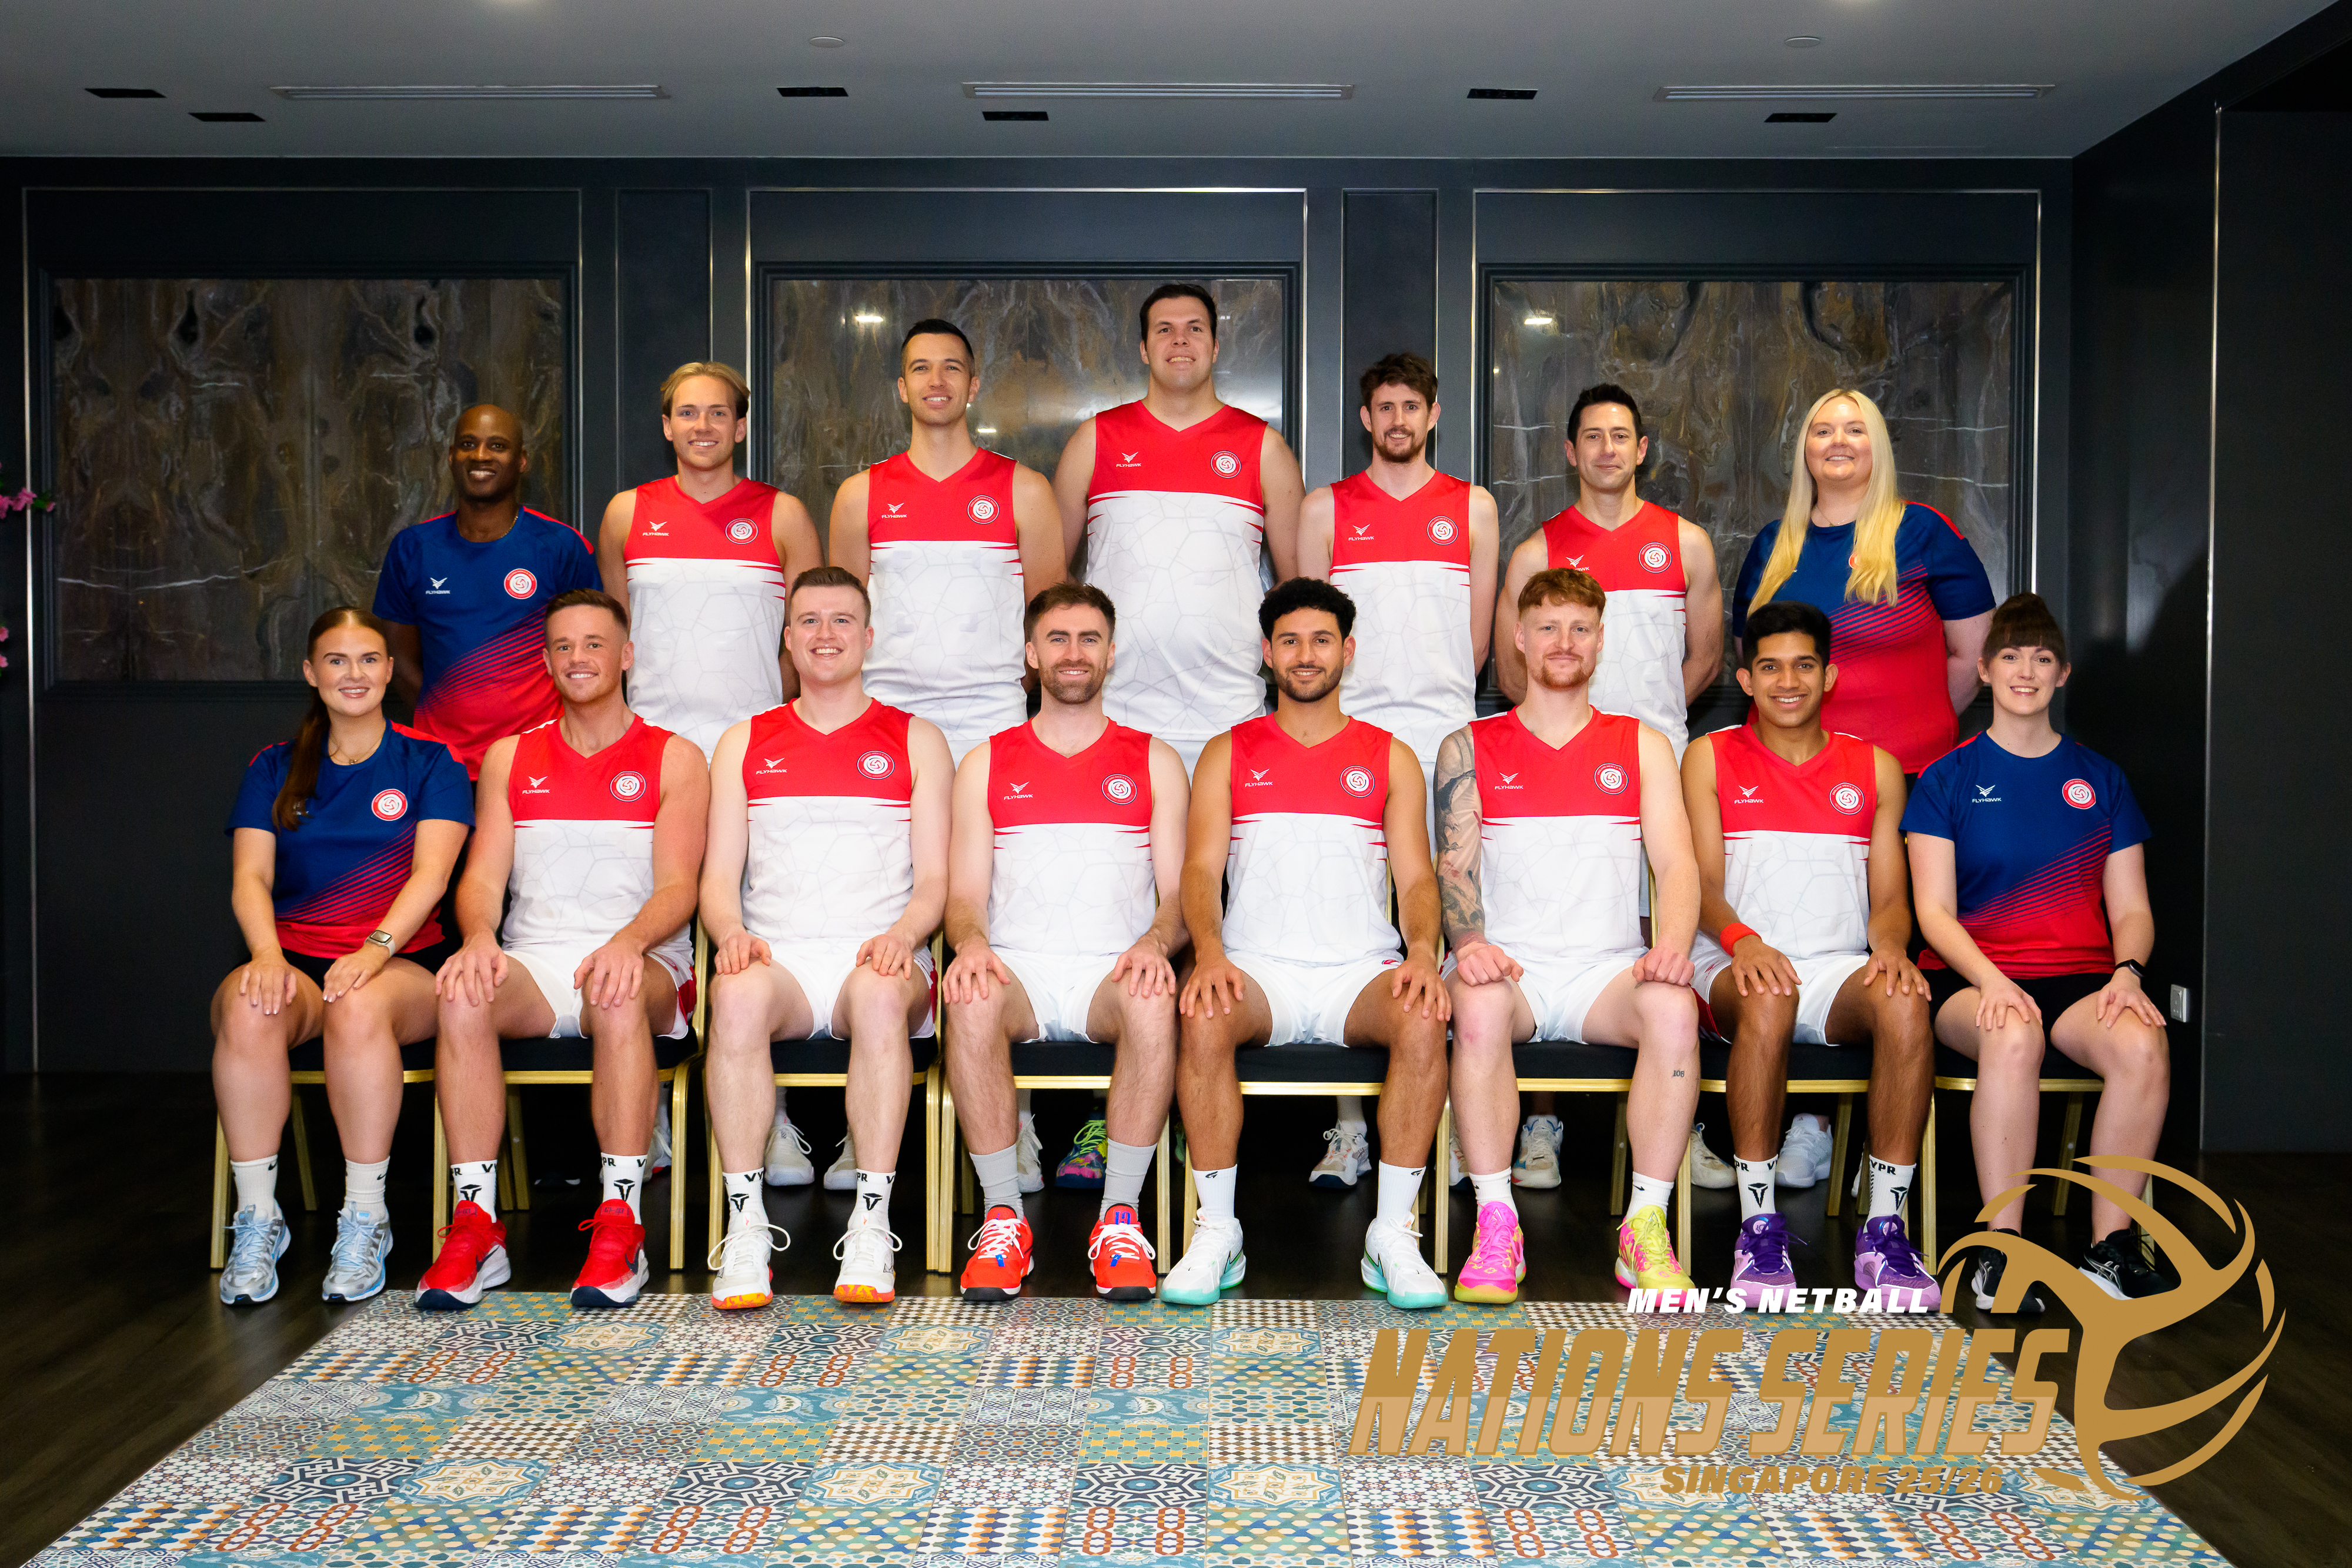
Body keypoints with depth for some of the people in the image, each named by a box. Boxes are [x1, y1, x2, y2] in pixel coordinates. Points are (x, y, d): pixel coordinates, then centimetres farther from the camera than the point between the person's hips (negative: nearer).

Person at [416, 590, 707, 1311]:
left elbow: (677, 886, -3)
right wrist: (478, 937, -17)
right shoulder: (508, 759, 18)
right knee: (463, 996, -32)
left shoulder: (674, 759, 9)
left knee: (618, 995, -38)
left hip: (644, 965, -2)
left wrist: (628, 941, -25)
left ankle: (619, 1226, -34)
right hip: (534, 961, 2)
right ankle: (475, 1228, -28)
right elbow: (483, 875, 8)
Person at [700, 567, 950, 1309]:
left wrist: (900, 936, -14)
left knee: (880, 993, -37)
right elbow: (719, 875, 12)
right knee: (738, 993, -35)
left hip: (879, 960, -1)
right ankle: (745, 1227, -32)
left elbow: (934, 879, 7)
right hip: (778, 958, 1)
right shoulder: (745, 743, 19)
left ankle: (872, 1227, -34)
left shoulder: (915, 740, 15)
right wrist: (732, 933, -11)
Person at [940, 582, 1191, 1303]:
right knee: (969, 999, -35)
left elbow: (1181, 893, 7)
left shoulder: (1153, 762, 14)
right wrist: (970, 942, -14)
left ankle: (1120, 1217, -25)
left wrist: (1155, 942, -16)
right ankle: (1003, 1215, -24)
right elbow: (964, 896, 10)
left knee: (1153, 999, -36)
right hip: (1016, 969, 1)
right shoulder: (987, 765, 15)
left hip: (1113, 972, 0)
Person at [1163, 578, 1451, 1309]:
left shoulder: (1389, 756, 16)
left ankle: (1394, 1232, -23)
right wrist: (1209, 951, -18)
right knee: (1200, 1019, -34)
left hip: (1360, 972, 1)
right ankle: (1216, 1230, -22)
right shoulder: (1228, 753, 15)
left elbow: (1416, 877, 8)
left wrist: (1422, 951, -15)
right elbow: (1200, 869, 3)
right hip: (1256, 968, 0)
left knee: (1423, 1020, -33)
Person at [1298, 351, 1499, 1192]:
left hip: (1447, 741, 1)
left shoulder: (1472, 507, 12)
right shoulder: (1326, 508, 11)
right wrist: (1344, 697, 4)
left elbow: (1479, 632, 14)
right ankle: (1350, 1128, 1)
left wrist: (1436, 695, 11)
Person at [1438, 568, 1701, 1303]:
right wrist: (1469, 945, -20)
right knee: (1479, 1003, -36)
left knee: (1673, 1007, -32)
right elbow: (1455, 866, 2)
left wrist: (1672, 946, -17)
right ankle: (1496, 1226, -28)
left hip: (1607, 969, 1)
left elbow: (1677, 863, 4)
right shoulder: (1470, 748, 12)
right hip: (1511, 966, -1)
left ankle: (1647, 1228, -24)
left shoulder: (1642, 747, 15)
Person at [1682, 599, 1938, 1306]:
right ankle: (1759, 1226, -30)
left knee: (1904, 1003, -33)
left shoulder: (1875, 768, 17)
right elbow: (1703, 885, 1)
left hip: (1841, 968, 2)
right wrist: (1740, 939, -21)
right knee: (1769, 999, -38)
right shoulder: (1709, 758, 11)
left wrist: (1889, 946, -12)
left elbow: (1889, 896, 12)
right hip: (1738, 966, -2)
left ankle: (1885, 1230, -27)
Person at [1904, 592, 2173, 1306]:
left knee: (2142, 1044, -32)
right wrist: (1990, 981, -19)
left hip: (2080, 977, 3)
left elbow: (2131, 909, 13)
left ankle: (2112, 1247, -20)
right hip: (1971, 978, -2)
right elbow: (1934, 911, 0)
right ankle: (2000, 1249, -28)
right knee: (2013, 1038, -38)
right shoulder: (1948, 779, 8)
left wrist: (2127, 972, -10)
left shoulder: (2100, 779, 17)